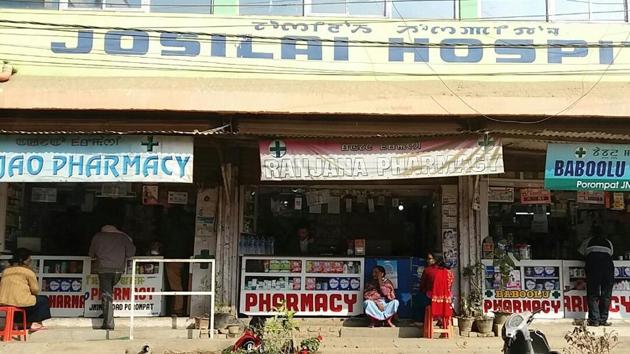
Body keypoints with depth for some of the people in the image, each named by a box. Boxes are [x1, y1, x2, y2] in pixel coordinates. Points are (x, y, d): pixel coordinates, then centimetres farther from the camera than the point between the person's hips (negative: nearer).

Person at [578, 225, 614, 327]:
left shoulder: (588, 241, 19)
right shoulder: (608, 243, 24)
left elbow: (580, 253, 21)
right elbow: (611, 255, 19)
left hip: (593, 266, -2)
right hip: (608, 267, 2)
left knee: (593, 295, 0)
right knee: (606, 295, 8)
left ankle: (594, 320, -6)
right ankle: (603, 319, 7)